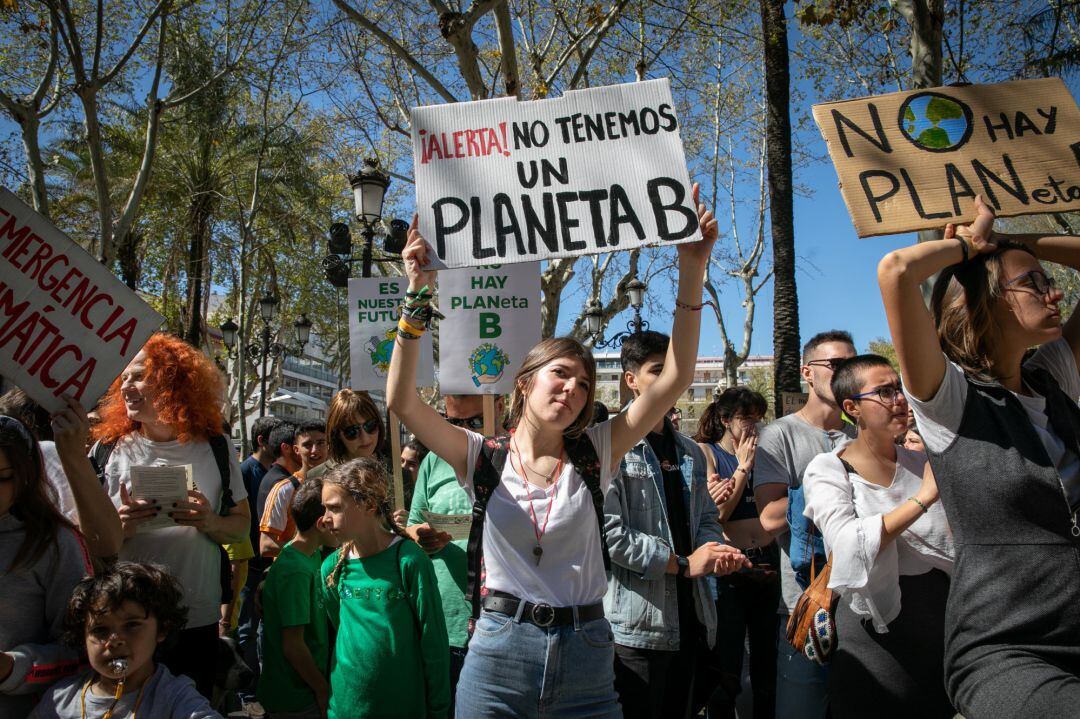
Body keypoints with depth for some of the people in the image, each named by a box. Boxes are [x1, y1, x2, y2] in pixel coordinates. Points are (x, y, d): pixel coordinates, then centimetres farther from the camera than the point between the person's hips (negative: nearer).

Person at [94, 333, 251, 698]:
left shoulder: (215, 447, 0)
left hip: (198, 620, 0)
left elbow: (242, 524, 5)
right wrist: (116, 528, -18)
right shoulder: (109, 450, -1)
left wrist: (211, 523, -15)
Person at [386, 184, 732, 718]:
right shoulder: (484, 457, -1)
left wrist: (692, 272, -17)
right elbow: (401, 400, -13)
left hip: (586, 655, 2)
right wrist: (418, 297, -22)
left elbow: (674, 381, -7)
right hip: (498, 654, -1)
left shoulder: (594, 453, 1)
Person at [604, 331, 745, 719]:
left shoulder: (691, 452, 15)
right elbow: (608, 531, -20)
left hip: (688, 617, 8)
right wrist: (682, 563, -14)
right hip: (637, 624, -7)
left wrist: (715, 550, -4)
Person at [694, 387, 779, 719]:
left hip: (768, 563, 5)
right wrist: (744, 466, -9)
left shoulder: (763, 453, 11)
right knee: (726, 669, 5)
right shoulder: (706, 452, -2)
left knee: (766, 659, 15)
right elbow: (717, 512, -11)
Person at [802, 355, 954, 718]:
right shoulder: (828, 470, -7)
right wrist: (923, 497, -24)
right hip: (876, 634, -4)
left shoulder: (924, 464, 6)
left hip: (943, 621, 4)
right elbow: (849, 545, -25)